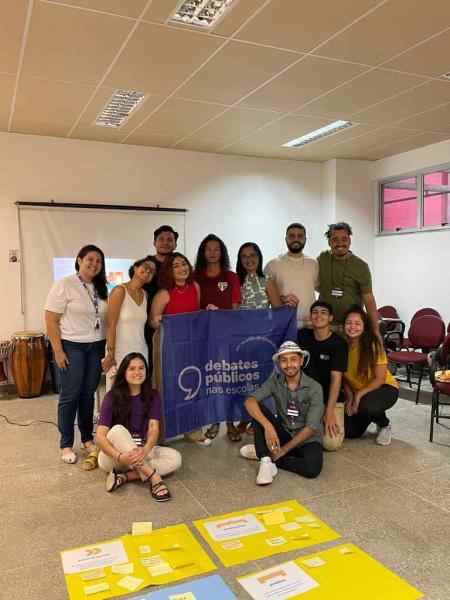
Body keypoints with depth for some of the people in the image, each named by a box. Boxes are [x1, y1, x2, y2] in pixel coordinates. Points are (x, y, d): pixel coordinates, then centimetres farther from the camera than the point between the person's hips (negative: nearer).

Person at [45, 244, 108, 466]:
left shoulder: (101, 288, 8)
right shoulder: (64, 285, -9)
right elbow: (51, 321, -11)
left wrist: (107, 348, 7)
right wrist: (58, 351, -14)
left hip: (96, 347, 5)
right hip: (71, 347, -5)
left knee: (88, 394, 11)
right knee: (70, 395, 0)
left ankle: (87, 439, 24)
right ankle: (66, 445, 13)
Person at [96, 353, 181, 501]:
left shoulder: (152, 396, -3)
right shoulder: (112, 397, -12)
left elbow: (153, 429, -14)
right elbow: (100, 436, -20)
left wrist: (145, 450, -37)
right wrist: (120, 456, -38)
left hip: (141, 451, 3)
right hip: (114, 456, -3)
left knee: (175, 458, -21)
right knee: (117, 430, -34)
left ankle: (124, 477, -24)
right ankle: (154, 478, -36)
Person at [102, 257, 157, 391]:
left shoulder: (145, 295, 12)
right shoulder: (120, 291, -7)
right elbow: (111, 325, -12)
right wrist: (110, 354, -16)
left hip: (141, 351, 6)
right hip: (120, 352, -6)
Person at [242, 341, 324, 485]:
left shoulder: (314, 388, -15)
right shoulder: (275, 381, -8)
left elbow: (311, 428, -18)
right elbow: (249, 401, -21)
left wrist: (284, 450, -18)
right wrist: (268, 426, -36)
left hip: (307, 440, -2)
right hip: (283, 434, 2)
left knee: (313, 468, -34)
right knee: (258, 409, -20)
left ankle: (265, 454, -12)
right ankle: (266, 461, -22)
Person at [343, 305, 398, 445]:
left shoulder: (373, 344, -22)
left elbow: (380, 379, -20)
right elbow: (344, 377, 0)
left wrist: (359, 395, -27)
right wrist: (349, 396, -14)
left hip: (385, 388, -4)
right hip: (357, 391, 4)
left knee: (366, 405, -37)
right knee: (348, 432, -9)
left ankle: (384, 425, -1)